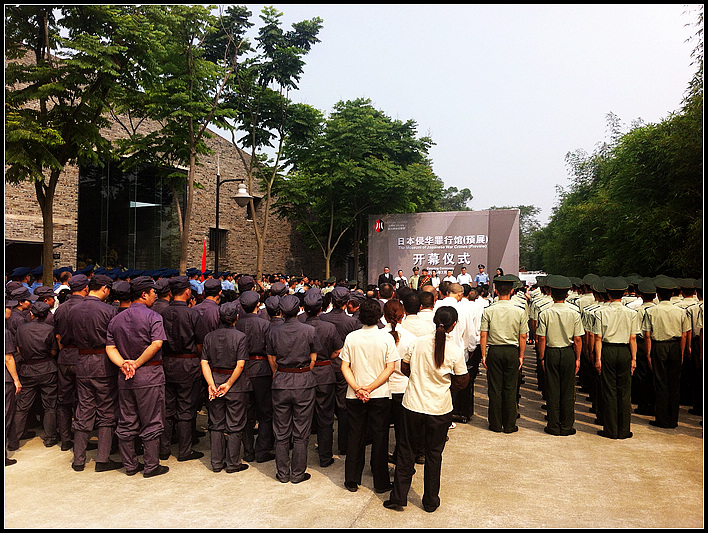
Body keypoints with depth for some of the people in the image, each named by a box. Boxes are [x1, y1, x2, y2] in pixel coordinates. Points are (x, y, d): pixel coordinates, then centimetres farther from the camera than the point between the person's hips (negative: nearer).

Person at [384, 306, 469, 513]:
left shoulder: (419, 342, -7)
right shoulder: (456, 351, -12)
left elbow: (405, 368, 2)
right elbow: (461, 381, -2)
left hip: (413, 405, 1)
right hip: (439, 410, -1)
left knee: (406, 451, 15)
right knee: (434, 454, 14)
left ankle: (398, 498, 22)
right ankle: (430, 502, 27)